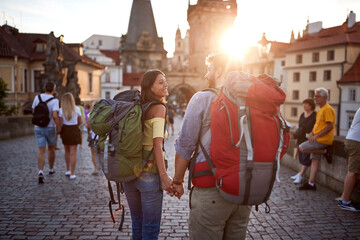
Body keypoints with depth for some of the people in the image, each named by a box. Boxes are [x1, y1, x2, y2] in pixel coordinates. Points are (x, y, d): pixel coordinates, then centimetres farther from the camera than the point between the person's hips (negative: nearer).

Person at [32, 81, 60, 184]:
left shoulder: (37, 97, -1)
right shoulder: (54, 100, -15)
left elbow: (34, 111, 12)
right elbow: (55, 116, -27)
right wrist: (59, 126, -12)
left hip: (38, 128, 3)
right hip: (50, 128, -2)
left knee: (42, 151, 0)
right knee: (51, 149, 18)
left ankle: (40, 172, -18)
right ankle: (51, 169, 33)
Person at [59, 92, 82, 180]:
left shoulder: (61, 110, -5)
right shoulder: (77, 109, -6)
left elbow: (60, 123, -4)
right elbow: (79, 122, 3)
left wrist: (60, 133, 9)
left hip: (65, 130, 2)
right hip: (74, 130, -2)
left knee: (67, 151, 20)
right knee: (73, 153, 0)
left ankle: (68, 170, 27)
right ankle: (72, 174, 0)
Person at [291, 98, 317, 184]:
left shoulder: (315, 115, -8)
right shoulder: (302, 115, 13)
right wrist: (297, 138, 17)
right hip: (301, 139, 7)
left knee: (306, 158, -6)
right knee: (301, 157, 12)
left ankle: (300, 176, -5)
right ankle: (300, 173, 19)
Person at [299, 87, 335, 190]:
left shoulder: (327, 109, -13)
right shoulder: (320, 110, 17)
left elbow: (330, 126, -21)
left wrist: (317, 136, -20)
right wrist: (312, 133, 5)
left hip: (322, 140, -9)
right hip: (317, 140, 9)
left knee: (302, 148, -14)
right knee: (314, 160, 8)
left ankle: (325, 151, -3)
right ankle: (311, 183, 12)